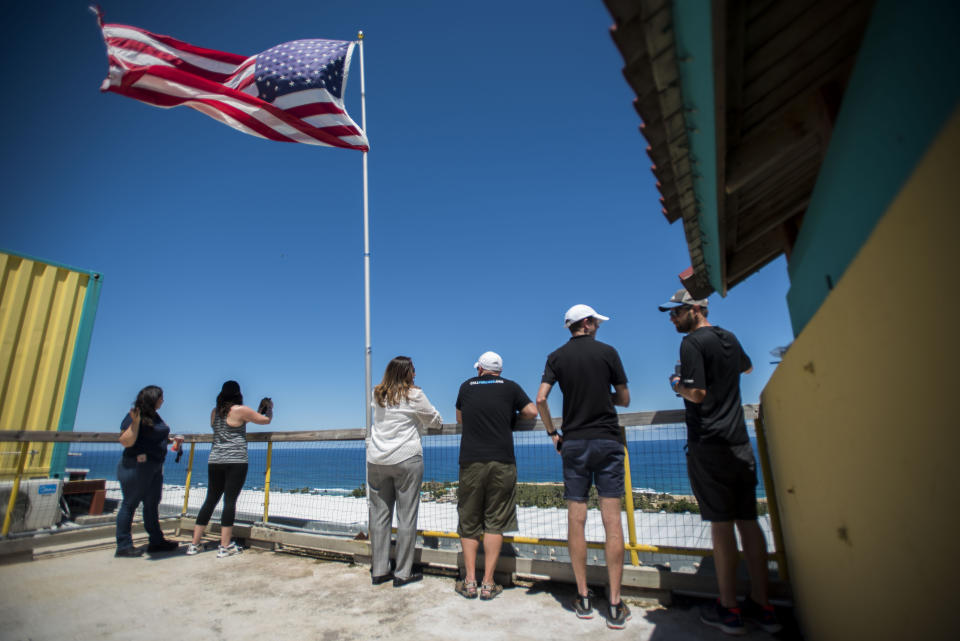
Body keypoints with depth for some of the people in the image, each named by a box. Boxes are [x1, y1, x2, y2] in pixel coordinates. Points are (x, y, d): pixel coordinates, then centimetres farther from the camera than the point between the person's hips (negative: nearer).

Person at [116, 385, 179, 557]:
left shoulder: (154, 416, 12)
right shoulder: (133, 416, -14)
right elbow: (126, 441, -21)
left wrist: (171, 439, 12)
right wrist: (135, 422, -29)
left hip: (155, 466, 9)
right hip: (136, 466, -9)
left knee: (152, 504, 14)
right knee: (130, 504, 1)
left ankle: (156, 541, 22)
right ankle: (123, 546, 12)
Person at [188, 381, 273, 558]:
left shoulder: (215, 412, 12)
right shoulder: (240, 410, -8)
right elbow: (266, 420, -1)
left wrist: (259, 410, 29)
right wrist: (269, 408, 19)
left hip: (215, 461, 6)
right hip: (235, 461, -6)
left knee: (210, 500, 13)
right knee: (230, 501, -2)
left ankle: (194, 544, 18)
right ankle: (225, 546, 2)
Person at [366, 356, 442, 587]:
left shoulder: (377, 395, 6)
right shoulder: (414, 395, -8)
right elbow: (434, 420, 3)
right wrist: (437, 421, 25)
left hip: (377, 461, 5)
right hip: (406, 459, -5)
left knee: (379, 515, 12)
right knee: (406, 516, 4)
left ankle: (379, 570, 21)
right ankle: (402, 573, 12)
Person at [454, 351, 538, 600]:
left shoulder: (466, 387, 11)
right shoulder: (510, 387, 7)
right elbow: (532, 411, 3)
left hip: (470, 461, 1)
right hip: (502, 461, -1)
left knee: (469, 523, 12)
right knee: (495, 523, 7)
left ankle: (470, 581, 11)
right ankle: (488, 583, 8)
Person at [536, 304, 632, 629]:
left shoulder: (557, 357, 3)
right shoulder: (607, 352, -1)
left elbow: (540, 399, -7)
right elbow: (624, 399, 4)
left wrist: (553, 434, 5)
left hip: (574, 442, 2)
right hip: (608, 440, -1)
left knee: (576, 520, 7)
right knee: (612, 520, 2)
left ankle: (583, 599, 16)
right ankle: (615, 605, 7)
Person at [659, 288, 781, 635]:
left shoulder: (693, 342, -12)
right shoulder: (729, 338, 13)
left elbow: (697, 393, -19)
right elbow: (747, 367, 33)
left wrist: (676, 383, 0)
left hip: (709, 445, -7)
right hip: (740, 443, 7)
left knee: (721, 523, -1)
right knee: (748, 521, 10)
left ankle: (729, 609, 9)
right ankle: (761, 606, 18)